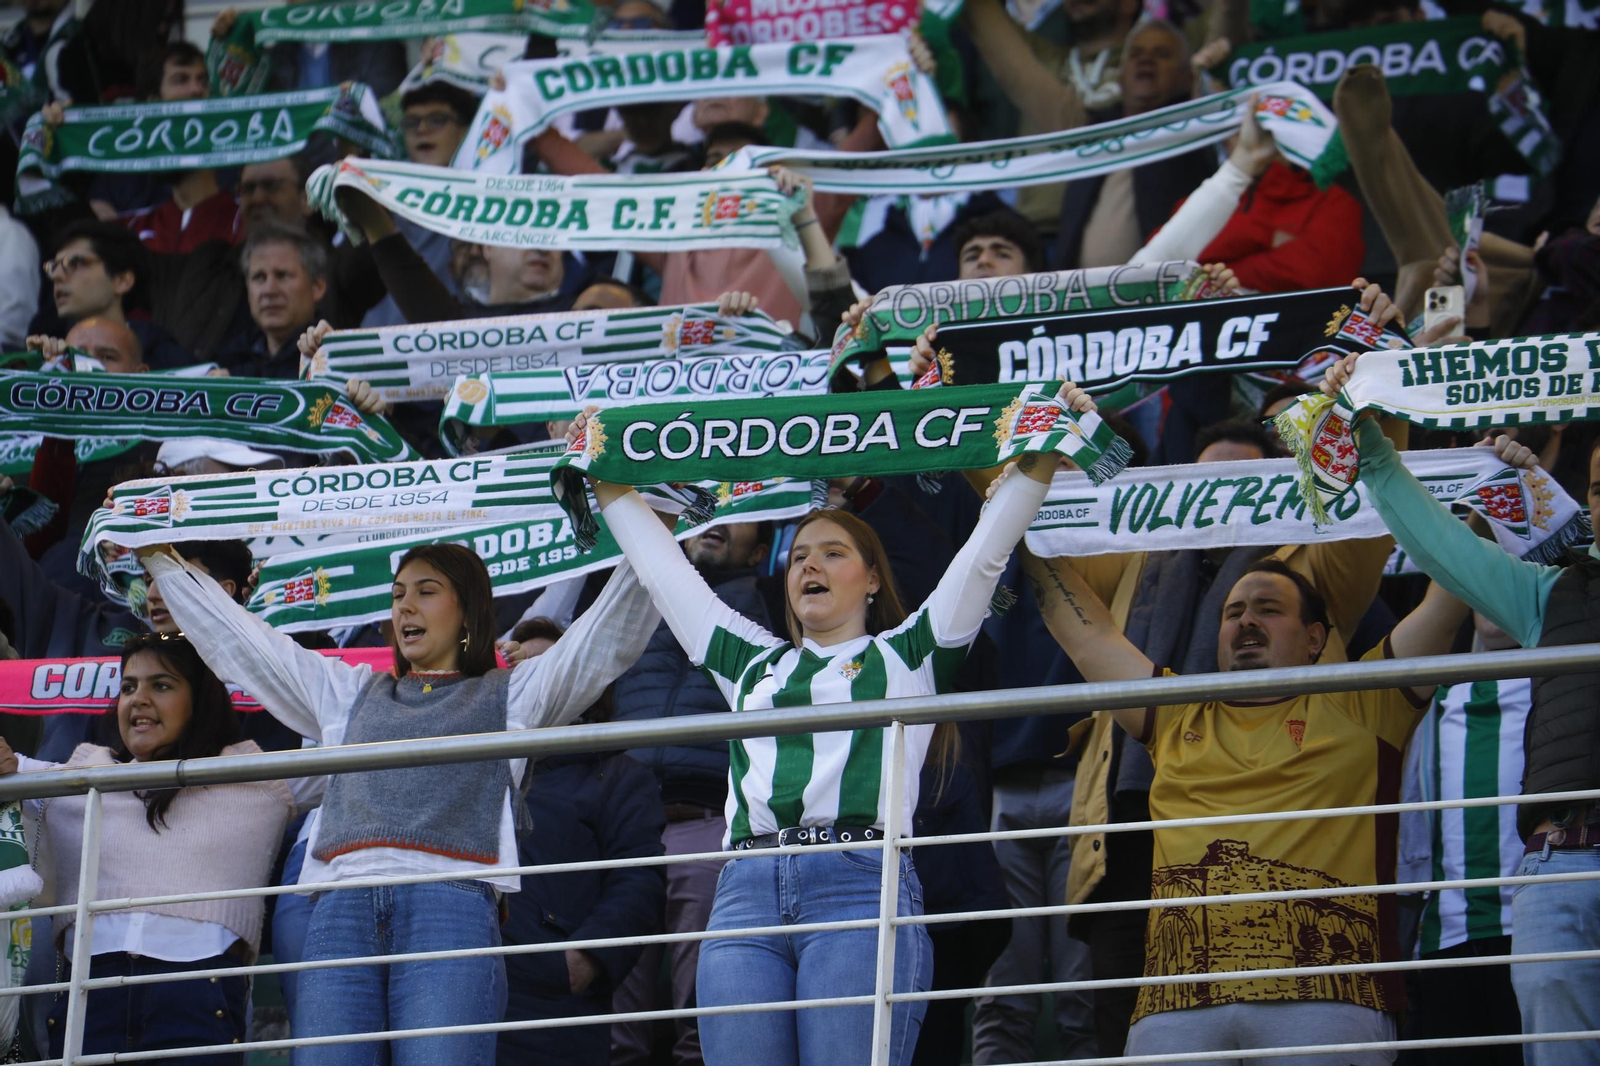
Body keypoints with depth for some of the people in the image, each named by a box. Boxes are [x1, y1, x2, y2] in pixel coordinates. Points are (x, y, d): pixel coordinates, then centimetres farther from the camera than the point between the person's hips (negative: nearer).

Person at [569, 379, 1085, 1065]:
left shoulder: (906, 654, 18)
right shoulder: (754, 664, 28)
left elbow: (984, 556, 13)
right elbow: (667, 574, 36)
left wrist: (1040, 464, 8)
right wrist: (610, 488, 41)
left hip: (861, 885, -4)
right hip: (747, 893, 4)